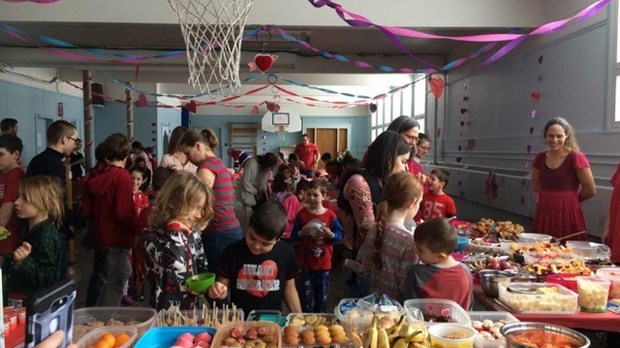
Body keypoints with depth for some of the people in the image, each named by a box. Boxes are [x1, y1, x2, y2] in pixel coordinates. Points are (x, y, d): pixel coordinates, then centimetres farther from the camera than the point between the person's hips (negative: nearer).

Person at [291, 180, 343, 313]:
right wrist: (301, 233, -21)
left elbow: (340, 235, -1)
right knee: (305, 295, 7)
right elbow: (293, 236, -1)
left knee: (322, 296, 14)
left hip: (324, 263, 0)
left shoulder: (330, 215, -6)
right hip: (305, 262, 0)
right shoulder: (302, 214, -4)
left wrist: (331, 235, -21)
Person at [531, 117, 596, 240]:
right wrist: (549, 198, 7)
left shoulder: (576, 157, -9)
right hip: (544, 213, 5)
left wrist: (570, 198, 8)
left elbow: (590, 191, -6)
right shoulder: (540, 157, 6)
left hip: (567, 213, -4)